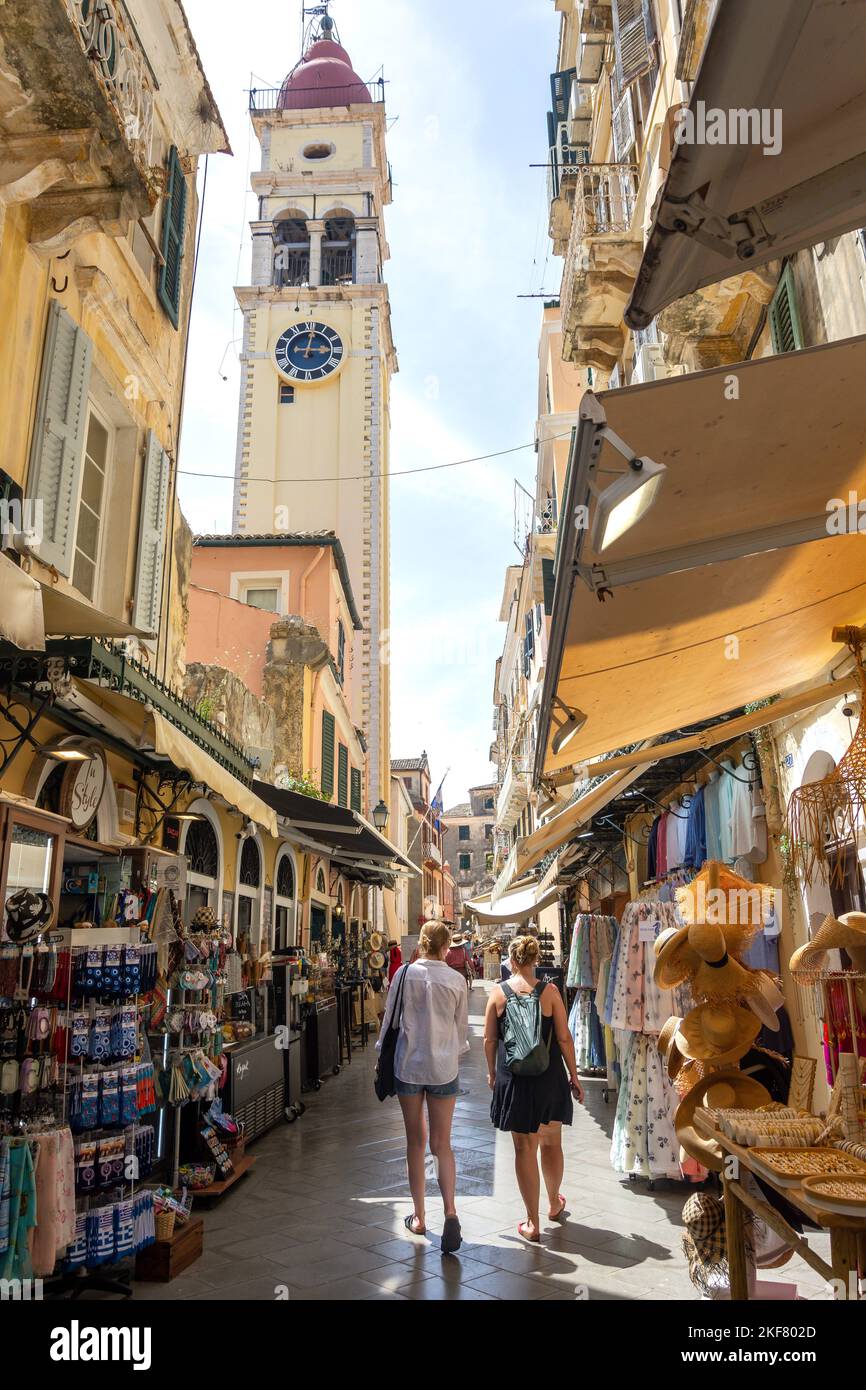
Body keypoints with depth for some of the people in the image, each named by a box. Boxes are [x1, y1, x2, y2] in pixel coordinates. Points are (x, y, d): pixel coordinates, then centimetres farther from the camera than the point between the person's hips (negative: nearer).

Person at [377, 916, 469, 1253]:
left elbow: (390, 1019, 0)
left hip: (408, 1064, 0)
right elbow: (462, 1028, 5)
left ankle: (419, 1217, 22)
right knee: (441, 1143, 8)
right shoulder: (456, 980, -5)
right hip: (444, 1067, 0)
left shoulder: (405, 974, -7)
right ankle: (450, 1210, -10)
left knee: (415, 1141, 13)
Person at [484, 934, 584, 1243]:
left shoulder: (498, 992, -7)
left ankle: (533, 1224, 14)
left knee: (524, 1148, 8)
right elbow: (564, 1038, -6)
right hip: (549, 1077, 1)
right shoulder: (549, 991, -9)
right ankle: (554, 1204, 41)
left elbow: (489, 1039, -2)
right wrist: (574, 1076, 5)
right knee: (552, 1142, 20)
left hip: (513, 1079, -1)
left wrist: (492, 1072, 14)